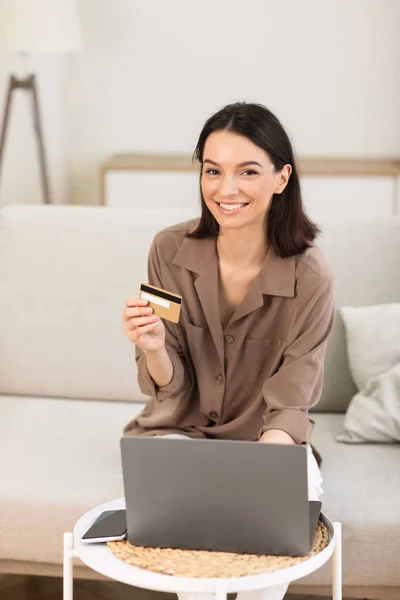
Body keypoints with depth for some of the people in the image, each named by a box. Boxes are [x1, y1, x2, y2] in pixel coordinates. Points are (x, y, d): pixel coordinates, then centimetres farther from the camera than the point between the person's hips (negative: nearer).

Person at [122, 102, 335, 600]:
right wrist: (154, 348, -30)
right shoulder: (170, 250, -13)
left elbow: (289, 406, -13)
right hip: (182, 430, 1)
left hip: (268, 437, 0)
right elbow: (169, 387, -7)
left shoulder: (310, 277, -18)